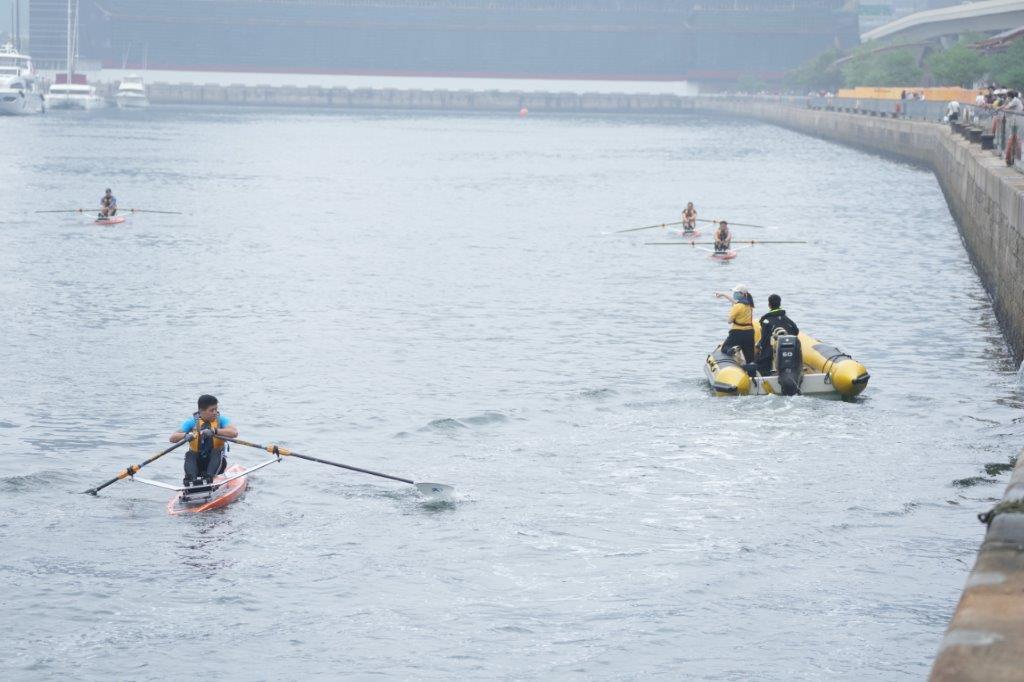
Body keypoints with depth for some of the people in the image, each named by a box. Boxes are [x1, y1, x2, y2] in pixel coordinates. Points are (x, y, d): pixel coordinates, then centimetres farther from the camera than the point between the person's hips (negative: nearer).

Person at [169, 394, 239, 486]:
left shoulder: (221, 419, -2)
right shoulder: (192, 422, -2)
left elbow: (234, 433, -20)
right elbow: (172, 438, -10)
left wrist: (214, 431, -33)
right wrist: (186, 435, -32)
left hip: (216, 462, -1)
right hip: (198, 463, 1)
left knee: (217, 452, -29)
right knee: (189, 455, -26)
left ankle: (208, 477, -48)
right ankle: (191, 479, -46)